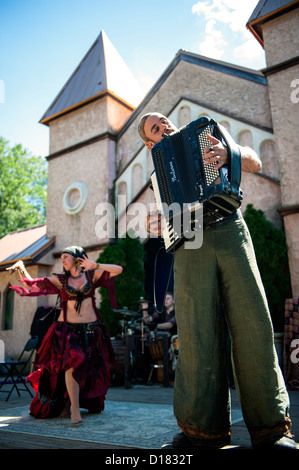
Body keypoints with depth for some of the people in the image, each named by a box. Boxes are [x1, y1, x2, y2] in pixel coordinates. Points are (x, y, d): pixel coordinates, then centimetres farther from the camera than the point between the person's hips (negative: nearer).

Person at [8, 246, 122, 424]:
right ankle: (75, 409, -15)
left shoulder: (92, 275, 6)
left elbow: (118, 270, -3)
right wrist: (21, 268, -1)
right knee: (72, 362, -23)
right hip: (67, 329, -1)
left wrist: (94, 266, -9)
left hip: (91, 330, 1)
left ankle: (66, 403, 27)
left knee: (89, 370, 7)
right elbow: (30, 284, 11)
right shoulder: (60, 280, 9)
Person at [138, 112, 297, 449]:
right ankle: (203, 427, 3)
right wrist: (152, 223, -6)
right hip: (190, 246, 1)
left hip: (230, 233, 0)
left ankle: (270, 427, 2)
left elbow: (255, 163, 10)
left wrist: (230, 155, -12)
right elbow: (157, 216, 19)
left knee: (253, 326, -8)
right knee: (198, 333, -8)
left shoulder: (211, 140, 22)